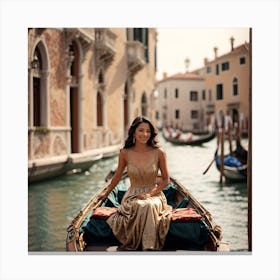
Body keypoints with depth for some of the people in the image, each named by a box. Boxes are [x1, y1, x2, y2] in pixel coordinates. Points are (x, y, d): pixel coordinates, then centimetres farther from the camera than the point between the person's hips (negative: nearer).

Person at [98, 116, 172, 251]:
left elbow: (166, 180, 0)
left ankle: (149, 246, -24)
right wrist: (106, 194, 23)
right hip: (133, 195, 0)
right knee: (140, 206, -34)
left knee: (150, 205, -35)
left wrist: (150, 194, -13)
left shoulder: (159, 152, -7)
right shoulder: (125, 153, -5)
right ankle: (148, 247, -22)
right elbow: (117, 176, 12)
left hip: (154, 194, 0)